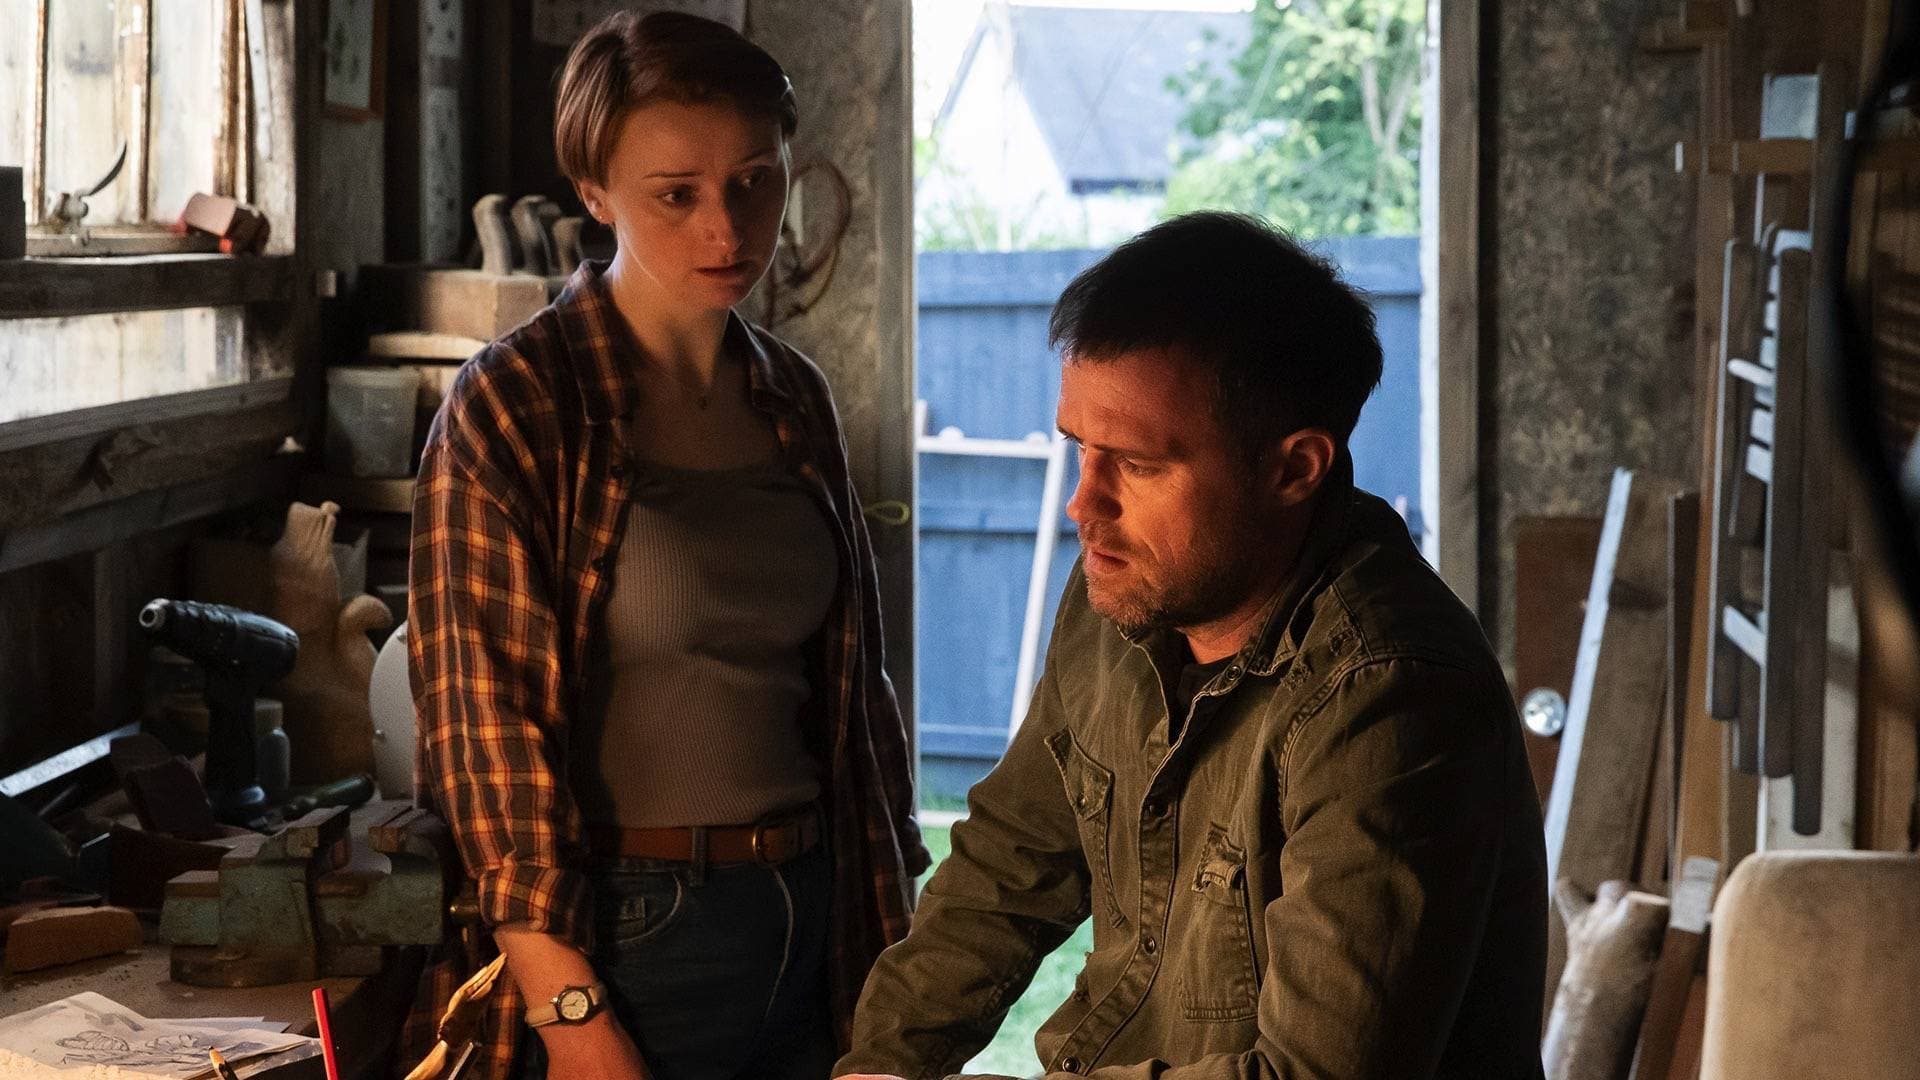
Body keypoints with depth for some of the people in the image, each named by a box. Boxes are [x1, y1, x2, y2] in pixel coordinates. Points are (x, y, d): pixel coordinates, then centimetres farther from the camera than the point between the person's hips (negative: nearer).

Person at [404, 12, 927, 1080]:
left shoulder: (793, 400, 7)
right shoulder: (511, 410, -10)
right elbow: (490, 731, -13)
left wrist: (891, 927, 12)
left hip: (811, 924, 5)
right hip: (626, 942, -5)